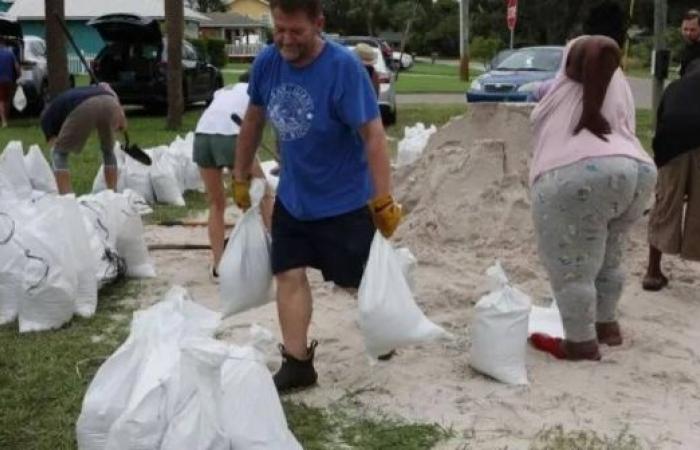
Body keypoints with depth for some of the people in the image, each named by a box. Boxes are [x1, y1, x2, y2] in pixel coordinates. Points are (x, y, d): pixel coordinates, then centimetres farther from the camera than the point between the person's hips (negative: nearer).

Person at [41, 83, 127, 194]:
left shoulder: (48, 114, 33)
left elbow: (55, 147, 29)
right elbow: (104, 86, 27)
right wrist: (120, 111, 17)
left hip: (84, 108, -4)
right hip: (110, 104, 4)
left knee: (59, 153, 20)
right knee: (108, 151, 32)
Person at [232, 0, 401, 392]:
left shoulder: (344, 66, -25)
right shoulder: (267, 62, -9)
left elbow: (373, 135, -24)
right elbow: (254, 119, 7)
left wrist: (384, 202, -26)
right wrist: (241, 176, 12)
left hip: (346, 200, -5)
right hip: (292, 197, 5)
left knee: (358, 280, 10)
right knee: (289, 275, 2)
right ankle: (297, 364, 13)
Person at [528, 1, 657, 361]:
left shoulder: (581, 50, 6)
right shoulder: (617, 84, 28)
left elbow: (605, 48, -18)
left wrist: (589, 113, -15)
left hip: (580, 177, -9)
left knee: (571, 269, 5)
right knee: (606, 259, 28)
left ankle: (581, 345, 15)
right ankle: (607, 326, 40)